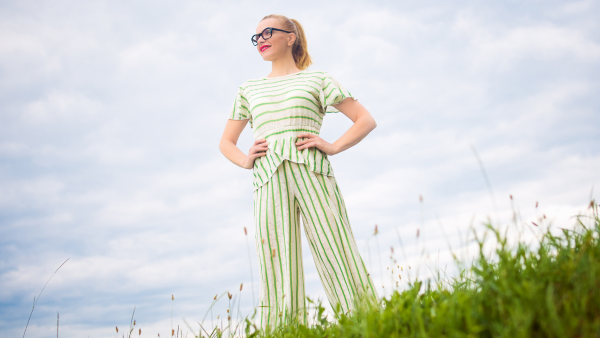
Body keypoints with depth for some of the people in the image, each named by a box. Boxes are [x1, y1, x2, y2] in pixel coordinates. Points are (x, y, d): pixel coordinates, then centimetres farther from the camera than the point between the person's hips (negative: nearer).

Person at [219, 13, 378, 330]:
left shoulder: (316, 79, 15)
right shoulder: (248, 90, 23)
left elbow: (365, 120, 13)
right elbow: (226, 143, 29)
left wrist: (333, 146, -2)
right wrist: (245, 160, 7)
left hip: (312, 173, -2)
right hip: (269, 181, 2)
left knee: (338, 257, -9)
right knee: (278, 275, -5)